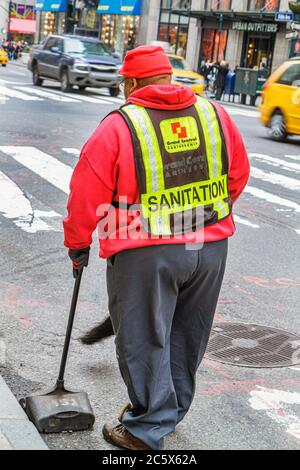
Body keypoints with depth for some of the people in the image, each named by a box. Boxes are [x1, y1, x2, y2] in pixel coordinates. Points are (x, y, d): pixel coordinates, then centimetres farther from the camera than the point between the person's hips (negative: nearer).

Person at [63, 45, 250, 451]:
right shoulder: (216, 115, 4)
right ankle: (171, 410, 37)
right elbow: (238, 175, 12)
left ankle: (148, 428, 16)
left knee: (144, 340, 8)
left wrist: (77, 244, 8)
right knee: (187, 337, 20)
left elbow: (87, 195, -6)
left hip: (146, 254, -5)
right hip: (211, 248, 5)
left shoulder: (119, 126, -9)